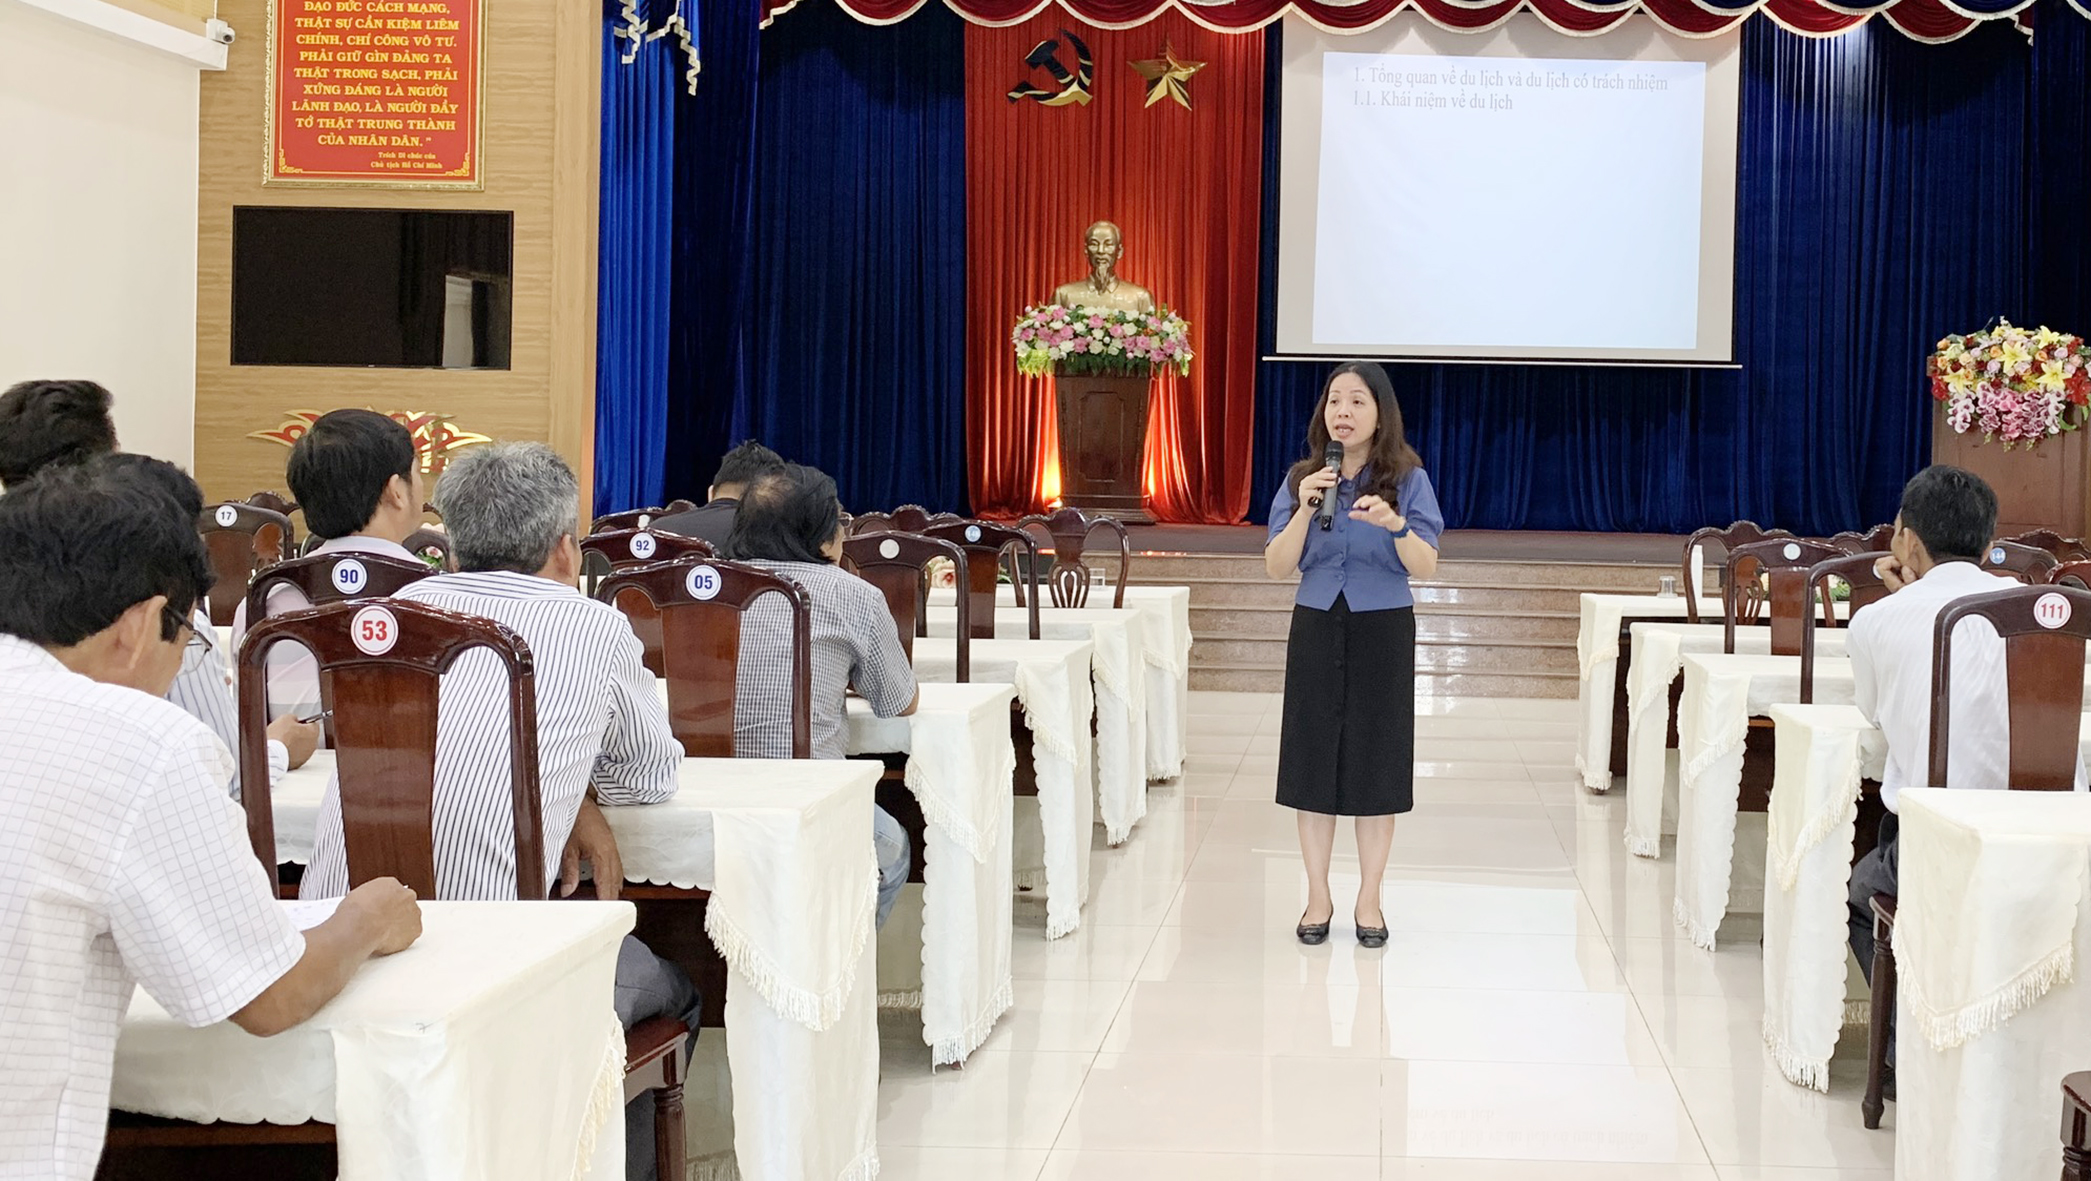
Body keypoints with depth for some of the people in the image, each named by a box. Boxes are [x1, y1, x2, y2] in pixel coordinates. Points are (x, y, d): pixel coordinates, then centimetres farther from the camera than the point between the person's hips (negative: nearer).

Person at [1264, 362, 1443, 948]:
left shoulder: (1407, 479, -2)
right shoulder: (1301, 479, 4)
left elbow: (1425, 566, -11)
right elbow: (1278, 567, -2)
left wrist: (1395, 525, -31)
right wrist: (1306, 508, -17)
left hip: (1383, 631, -2)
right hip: (1317, 630, 2)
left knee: (1376, 762, 2)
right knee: (1313, 759, 3)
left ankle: (1369, 899, 12)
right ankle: (1318, 897, 13)